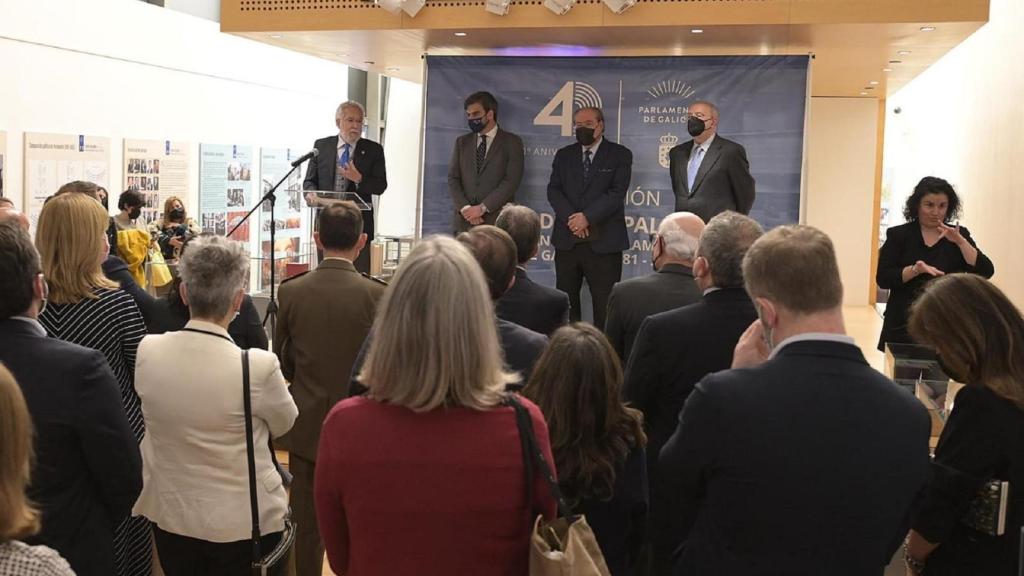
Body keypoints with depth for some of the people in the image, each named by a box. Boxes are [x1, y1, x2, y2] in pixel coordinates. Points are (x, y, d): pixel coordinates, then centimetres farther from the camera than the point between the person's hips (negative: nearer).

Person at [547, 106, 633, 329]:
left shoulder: (620, 155, 4)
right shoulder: (564, 155, 15)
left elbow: (617, 192, -7)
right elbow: (553, 190, 4)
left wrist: (587, 217, -16)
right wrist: (571, 218, -12)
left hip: (603, 241, -3)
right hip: (566, 240, 4)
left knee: (605, 306, -3)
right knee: (565, 302, 7)